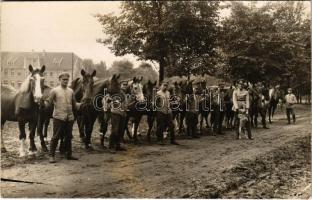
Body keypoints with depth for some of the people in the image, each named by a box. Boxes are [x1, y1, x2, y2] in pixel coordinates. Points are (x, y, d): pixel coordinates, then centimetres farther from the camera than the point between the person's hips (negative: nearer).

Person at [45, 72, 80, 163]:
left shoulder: (70, 91, 12)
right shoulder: (54, 90, -1)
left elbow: (74, 104, 18)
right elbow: (48, 102, -2)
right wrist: (42, 102, -21)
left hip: (69, 118, 5)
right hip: (58, 117, -5)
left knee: (68, 137, 12)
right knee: (56, 137, -1)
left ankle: (68, 154, 24)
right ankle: (51, 155, 9)